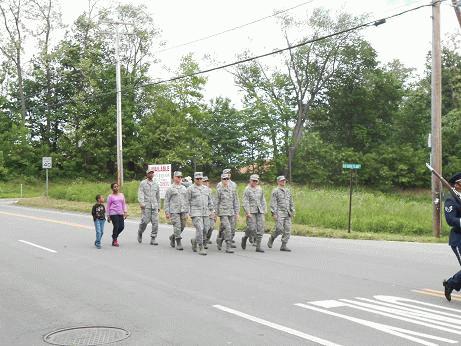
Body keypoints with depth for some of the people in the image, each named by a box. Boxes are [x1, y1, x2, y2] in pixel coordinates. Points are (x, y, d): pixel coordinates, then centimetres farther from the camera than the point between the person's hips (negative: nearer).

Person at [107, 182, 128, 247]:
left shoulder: (121, 195, 12)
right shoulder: (110, 196, 1)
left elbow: (124, 204, 15)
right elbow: (108, 206, 4)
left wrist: (125, 212, 4)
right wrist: (108, 216, 3)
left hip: (120, 213, 4)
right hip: (113, 214, -4)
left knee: (122, 226, 0)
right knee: (116, 226, -8)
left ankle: (115, 236, 25)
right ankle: (114, 240, 6)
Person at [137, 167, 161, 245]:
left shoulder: (156, 184, 16)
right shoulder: (143, 183, 4)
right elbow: (140, 193, -6)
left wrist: (158, 206, 21)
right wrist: (141, 203, -19)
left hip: (154, 206, 4)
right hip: (146, 205, -4)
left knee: (155, 222, -4)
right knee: (145, 221, -9)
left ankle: (153, 239, 0)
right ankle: (140, 233, 20)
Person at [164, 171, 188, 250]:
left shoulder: (184, 188, 13)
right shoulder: (170, 189, 1)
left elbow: (186, 201, 15)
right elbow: (166, 201, 0)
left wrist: (186, 212, 9)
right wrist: (167, 212, -6)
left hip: (183, 211, 5)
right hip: (174, 211, -5)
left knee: (182, 226, 7)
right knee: (177, 227, -10)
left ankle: (172, 237, 31)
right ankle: (178, 243, -1)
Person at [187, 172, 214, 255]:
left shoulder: (206, 189, 13)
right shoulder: (190, 189, 0)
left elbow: (210, 200, 16)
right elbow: (188, 202, 0)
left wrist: (212, 211, 9)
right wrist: (188, 212, -6)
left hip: (205, 213, 5)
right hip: (195, 213, -5)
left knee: (205, 230, 6)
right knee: (199, 229, -13)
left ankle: (194, 240, 31)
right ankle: (201, 248, -7)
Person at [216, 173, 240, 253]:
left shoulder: (232, 190, 8)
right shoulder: (219, 190, -2)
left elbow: (236, 201, 11)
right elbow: (217, 202, 1)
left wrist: (236, 211, 6)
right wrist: (216, 213, 0)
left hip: (230, 212, 5)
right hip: (223, 212, -5)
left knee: (226, 229, 11)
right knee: (228, 229, -14)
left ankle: (220, 240, 37)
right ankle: (228, 247, -11)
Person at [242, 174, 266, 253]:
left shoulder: (260, 189, 15)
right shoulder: (247, 190, -1)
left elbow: (263, 201, 21)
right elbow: (245, 202, -7)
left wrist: (264, 210, 12)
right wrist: (247, 212, -15)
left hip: (259, 211, 5)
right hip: (251, 211, -5)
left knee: (260, 229, -3)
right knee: (252, 228, -13)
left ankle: (258, 247, 1)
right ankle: (245, 238, 17)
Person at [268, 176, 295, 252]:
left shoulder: (288, 191, 18)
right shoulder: (275, 191, -1)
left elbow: (291, 202, 22)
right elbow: (273, 203, -7)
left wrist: (292, 211, 14)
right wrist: (274, 213, -15)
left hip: (287, 214, 6)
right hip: (279, 213, -6)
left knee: (287, 230, -1)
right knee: (279, 229, -14)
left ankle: (283, 246, 3)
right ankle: (271, 240, 11)